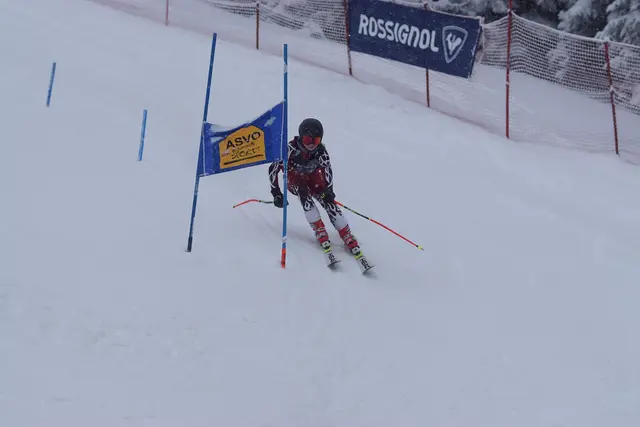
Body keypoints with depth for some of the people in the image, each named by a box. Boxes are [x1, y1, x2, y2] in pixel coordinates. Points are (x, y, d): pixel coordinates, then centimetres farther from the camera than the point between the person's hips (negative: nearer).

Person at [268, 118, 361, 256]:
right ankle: (319, 229, -27)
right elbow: (273, 168, -26)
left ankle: (349, 238, -14)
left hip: (313, 177, 2)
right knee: (303, 192, -33)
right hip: (294, 179, -2)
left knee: (328, 200, -17)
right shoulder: (291, 149, -33)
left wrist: (329, 189, -23)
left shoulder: (320, 150, -25)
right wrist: (276, 193, -26)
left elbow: (327, 169, -11)